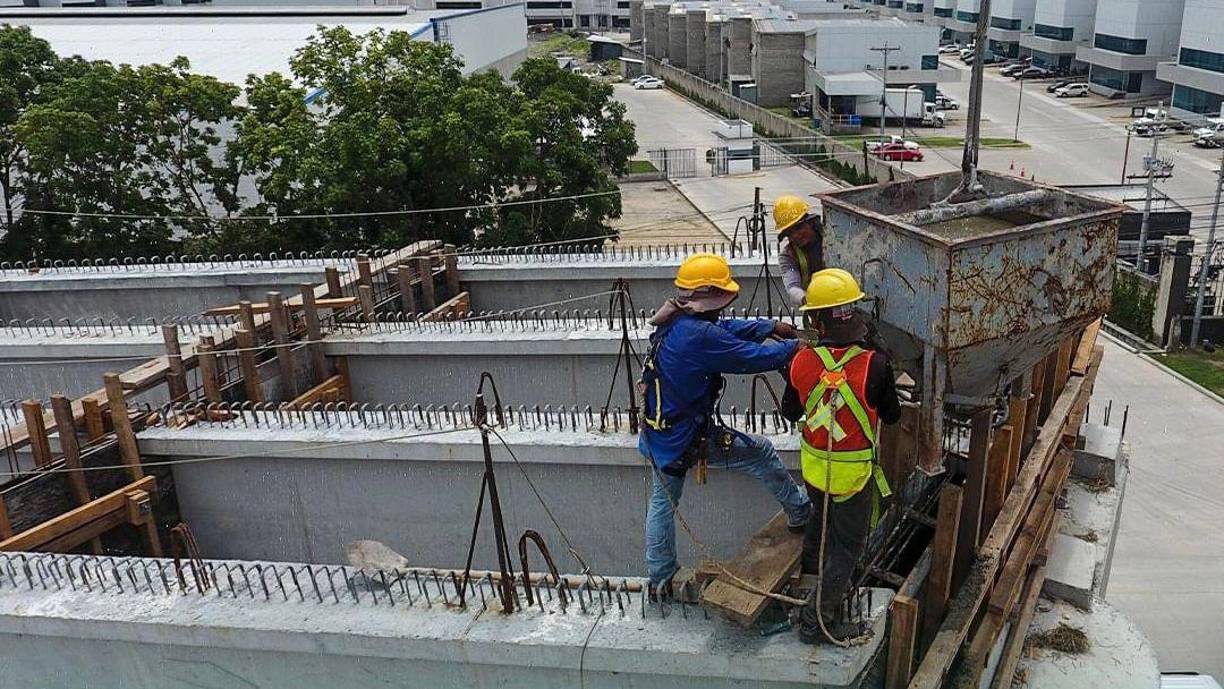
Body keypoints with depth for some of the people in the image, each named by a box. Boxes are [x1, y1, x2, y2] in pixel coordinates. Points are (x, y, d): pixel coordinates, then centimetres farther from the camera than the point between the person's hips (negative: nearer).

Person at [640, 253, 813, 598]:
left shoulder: (673, 322, 1)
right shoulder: (700, 335, -27)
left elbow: (729, 327, 14)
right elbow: (753, 357, -18)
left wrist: (772, 327, 18)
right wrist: (795, 346, -3)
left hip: (656, 436, 8)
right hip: (689, 439, -8)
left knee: (662, 501, 21)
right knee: (760, 452, 11)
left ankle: (659, 579, 33)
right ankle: (801, 513, 29)